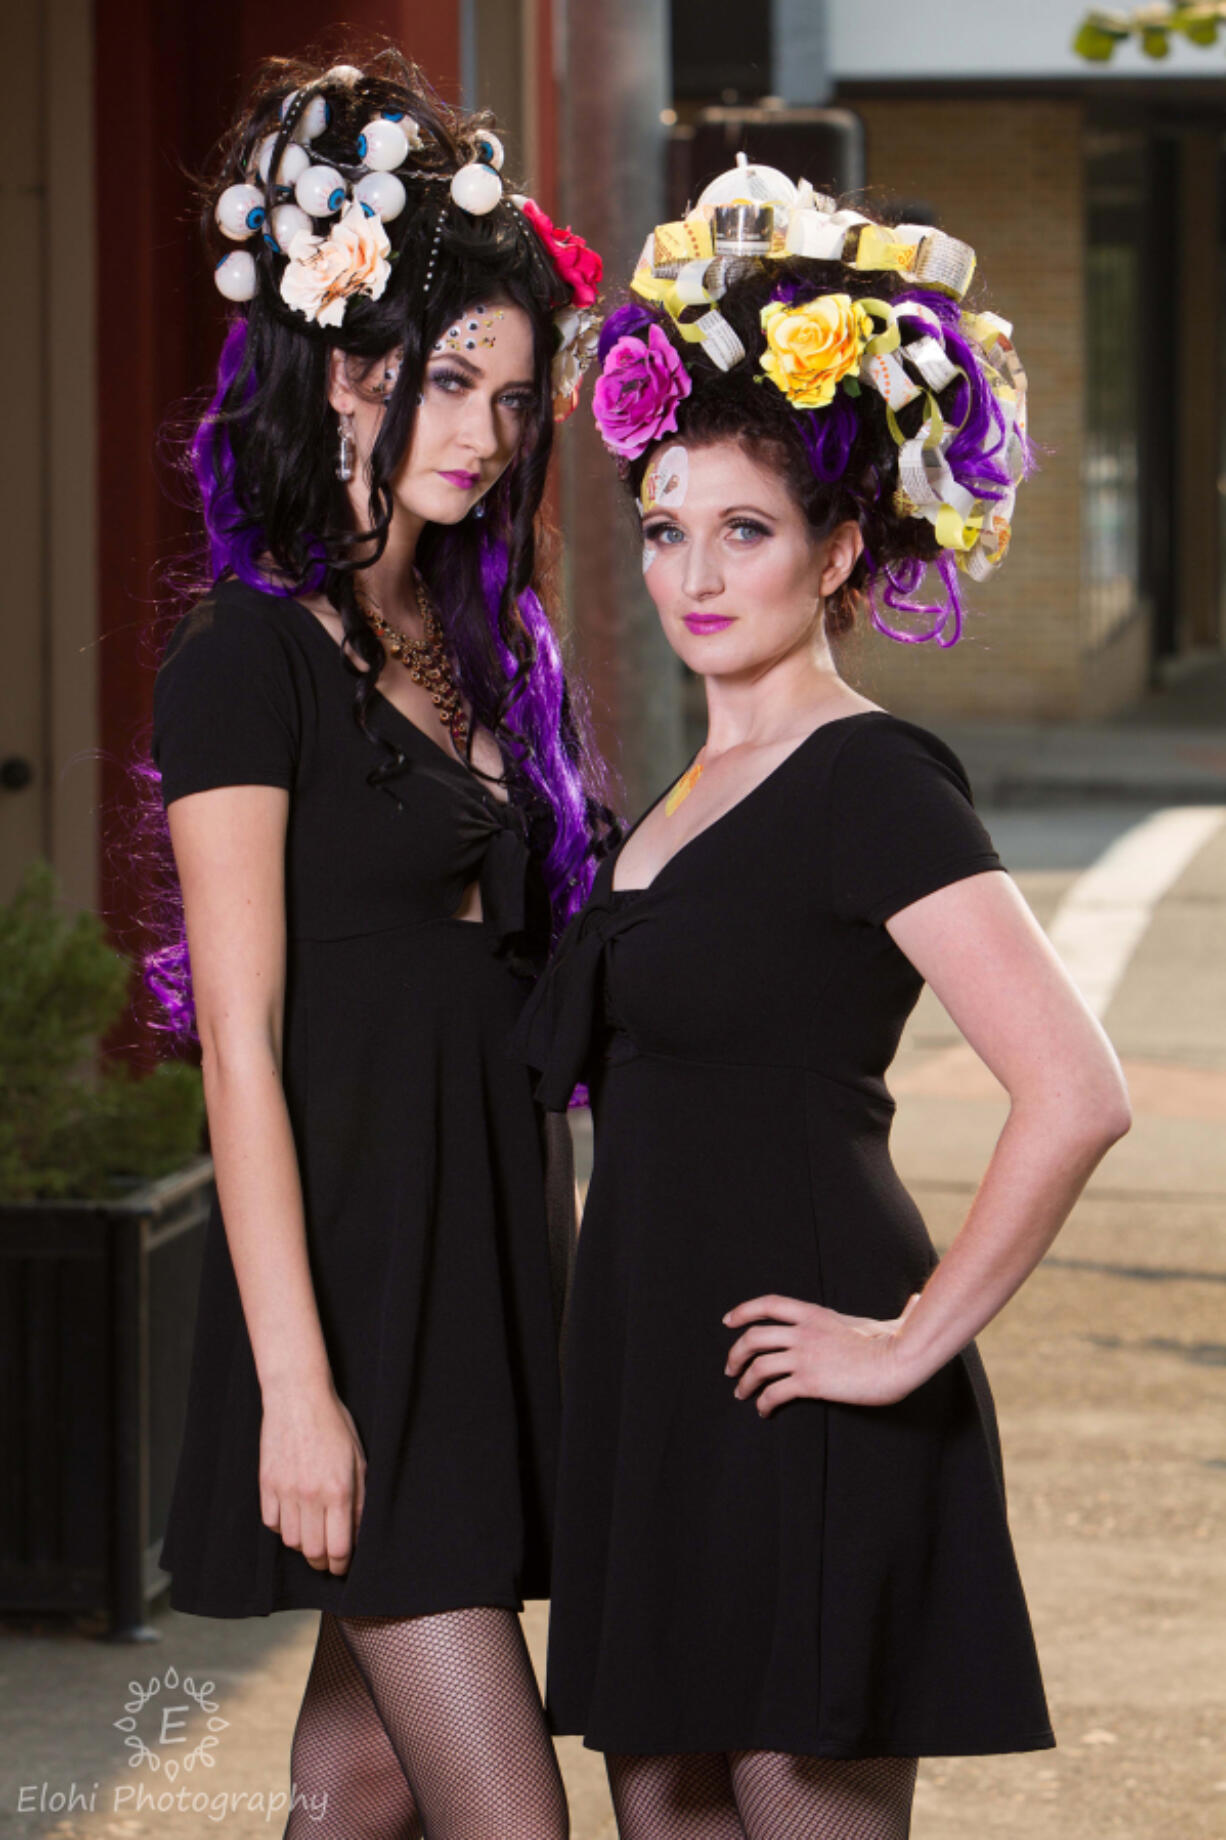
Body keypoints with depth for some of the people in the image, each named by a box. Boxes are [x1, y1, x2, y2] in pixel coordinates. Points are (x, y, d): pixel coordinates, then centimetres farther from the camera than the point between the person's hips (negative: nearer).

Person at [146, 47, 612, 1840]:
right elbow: (243, 1045, -13)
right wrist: (297, 1385, -17)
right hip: (356, 1271, -7)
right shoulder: (253, 654, -10)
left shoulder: (481, 649, 14)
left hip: (487, 1269, 7)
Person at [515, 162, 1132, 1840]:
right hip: (657, 1391, 9)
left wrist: (917, 1340, -18)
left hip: (797, 1410, -9)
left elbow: (1076, 1095, -23)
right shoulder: (703, 789, 15)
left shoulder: (873, 782, -12)